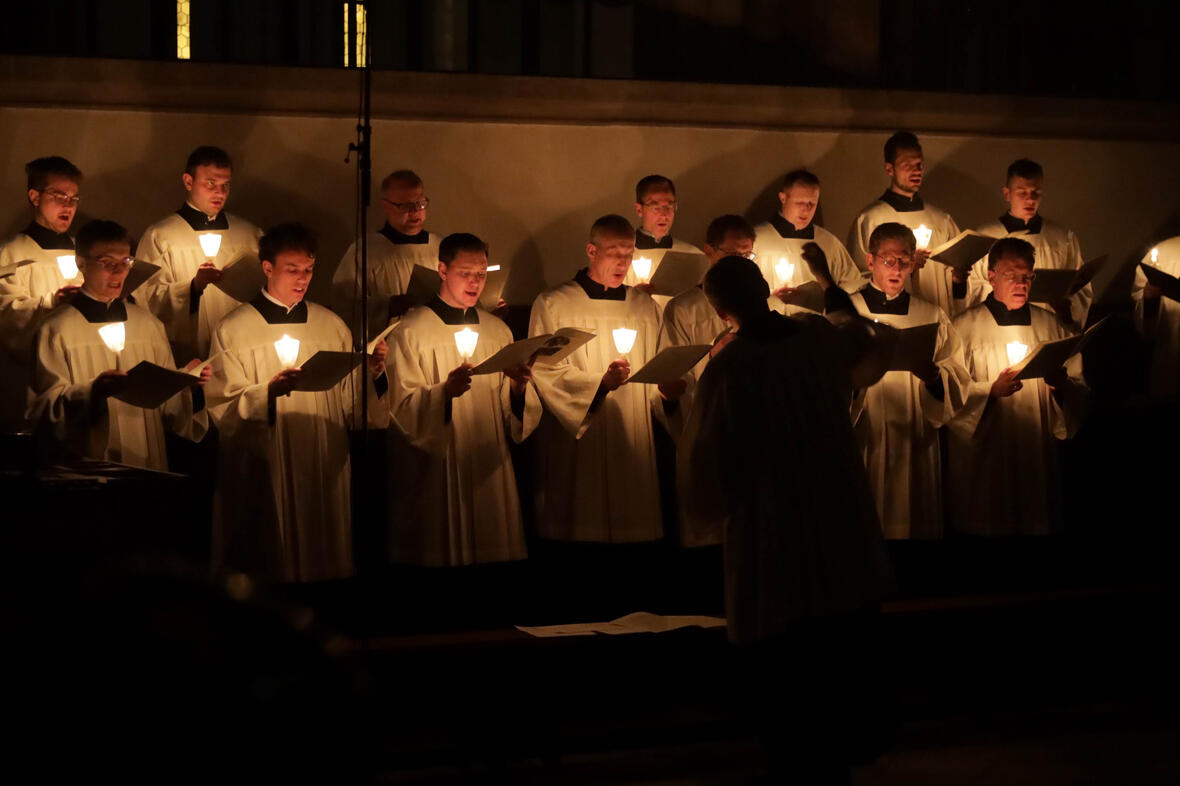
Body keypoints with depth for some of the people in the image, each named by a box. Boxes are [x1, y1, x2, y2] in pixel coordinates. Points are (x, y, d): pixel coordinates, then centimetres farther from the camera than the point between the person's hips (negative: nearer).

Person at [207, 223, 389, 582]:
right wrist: (269, 391, -23)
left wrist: (372, 372, -9)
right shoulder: (233, 330, 0)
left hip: (324, 471, 3)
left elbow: (350, 404, 10)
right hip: (262, 473, -3)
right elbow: (222, 410, -7)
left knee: (324, 563, 6)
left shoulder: (332, 326, 11)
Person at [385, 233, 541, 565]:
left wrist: (519, 388, -12)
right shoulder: (410, 332, -2)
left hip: (490, 472, 5)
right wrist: (445, 391, -29)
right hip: (436, 474, -4)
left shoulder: (498, 331, 14)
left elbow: (514, 416, 11)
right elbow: (403, 409, -11)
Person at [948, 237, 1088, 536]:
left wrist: (1062, 384, -15)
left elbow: (1080, 389, 7)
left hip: (1038, 454, 3)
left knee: (1037, 522, 7)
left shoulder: (1051, 326, 11)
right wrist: (991, 390, -23)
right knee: (987, 523, 1)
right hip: (983, 459, -3)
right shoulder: (964, 327, 0)